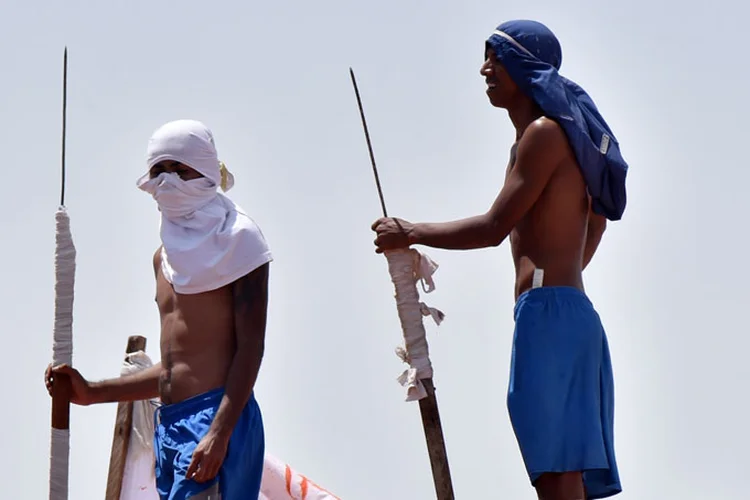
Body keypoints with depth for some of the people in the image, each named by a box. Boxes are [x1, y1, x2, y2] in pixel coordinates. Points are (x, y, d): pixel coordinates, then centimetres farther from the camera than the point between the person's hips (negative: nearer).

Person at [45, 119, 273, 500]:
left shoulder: (236, 239, -2)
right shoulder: (165, 256, 21)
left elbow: (250, 347, -11)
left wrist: (219, 433, -21)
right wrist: (92, 393, 20)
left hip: (217, 417, -8)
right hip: (168, 425, 8)